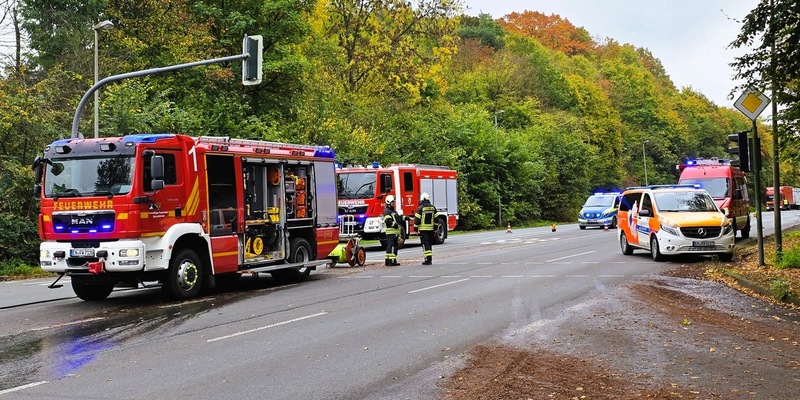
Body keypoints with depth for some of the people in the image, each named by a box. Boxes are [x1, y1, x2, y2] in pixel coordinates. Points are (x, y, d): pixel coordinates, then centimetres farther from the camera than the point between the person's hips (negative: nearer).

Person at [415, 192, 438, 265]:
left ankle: (428, 259, -11)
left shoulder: (420, 208, -9)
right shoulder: (433, 208, 6)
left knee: (425, 244, -4)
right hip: (431, 229, 5)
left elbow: (417, 219, -9)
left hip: (423, 229, -5)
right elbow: (436, 219, 9)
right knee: (429, 244, 15)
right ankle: (430, 259, 18)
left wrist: (416, 229, -2)